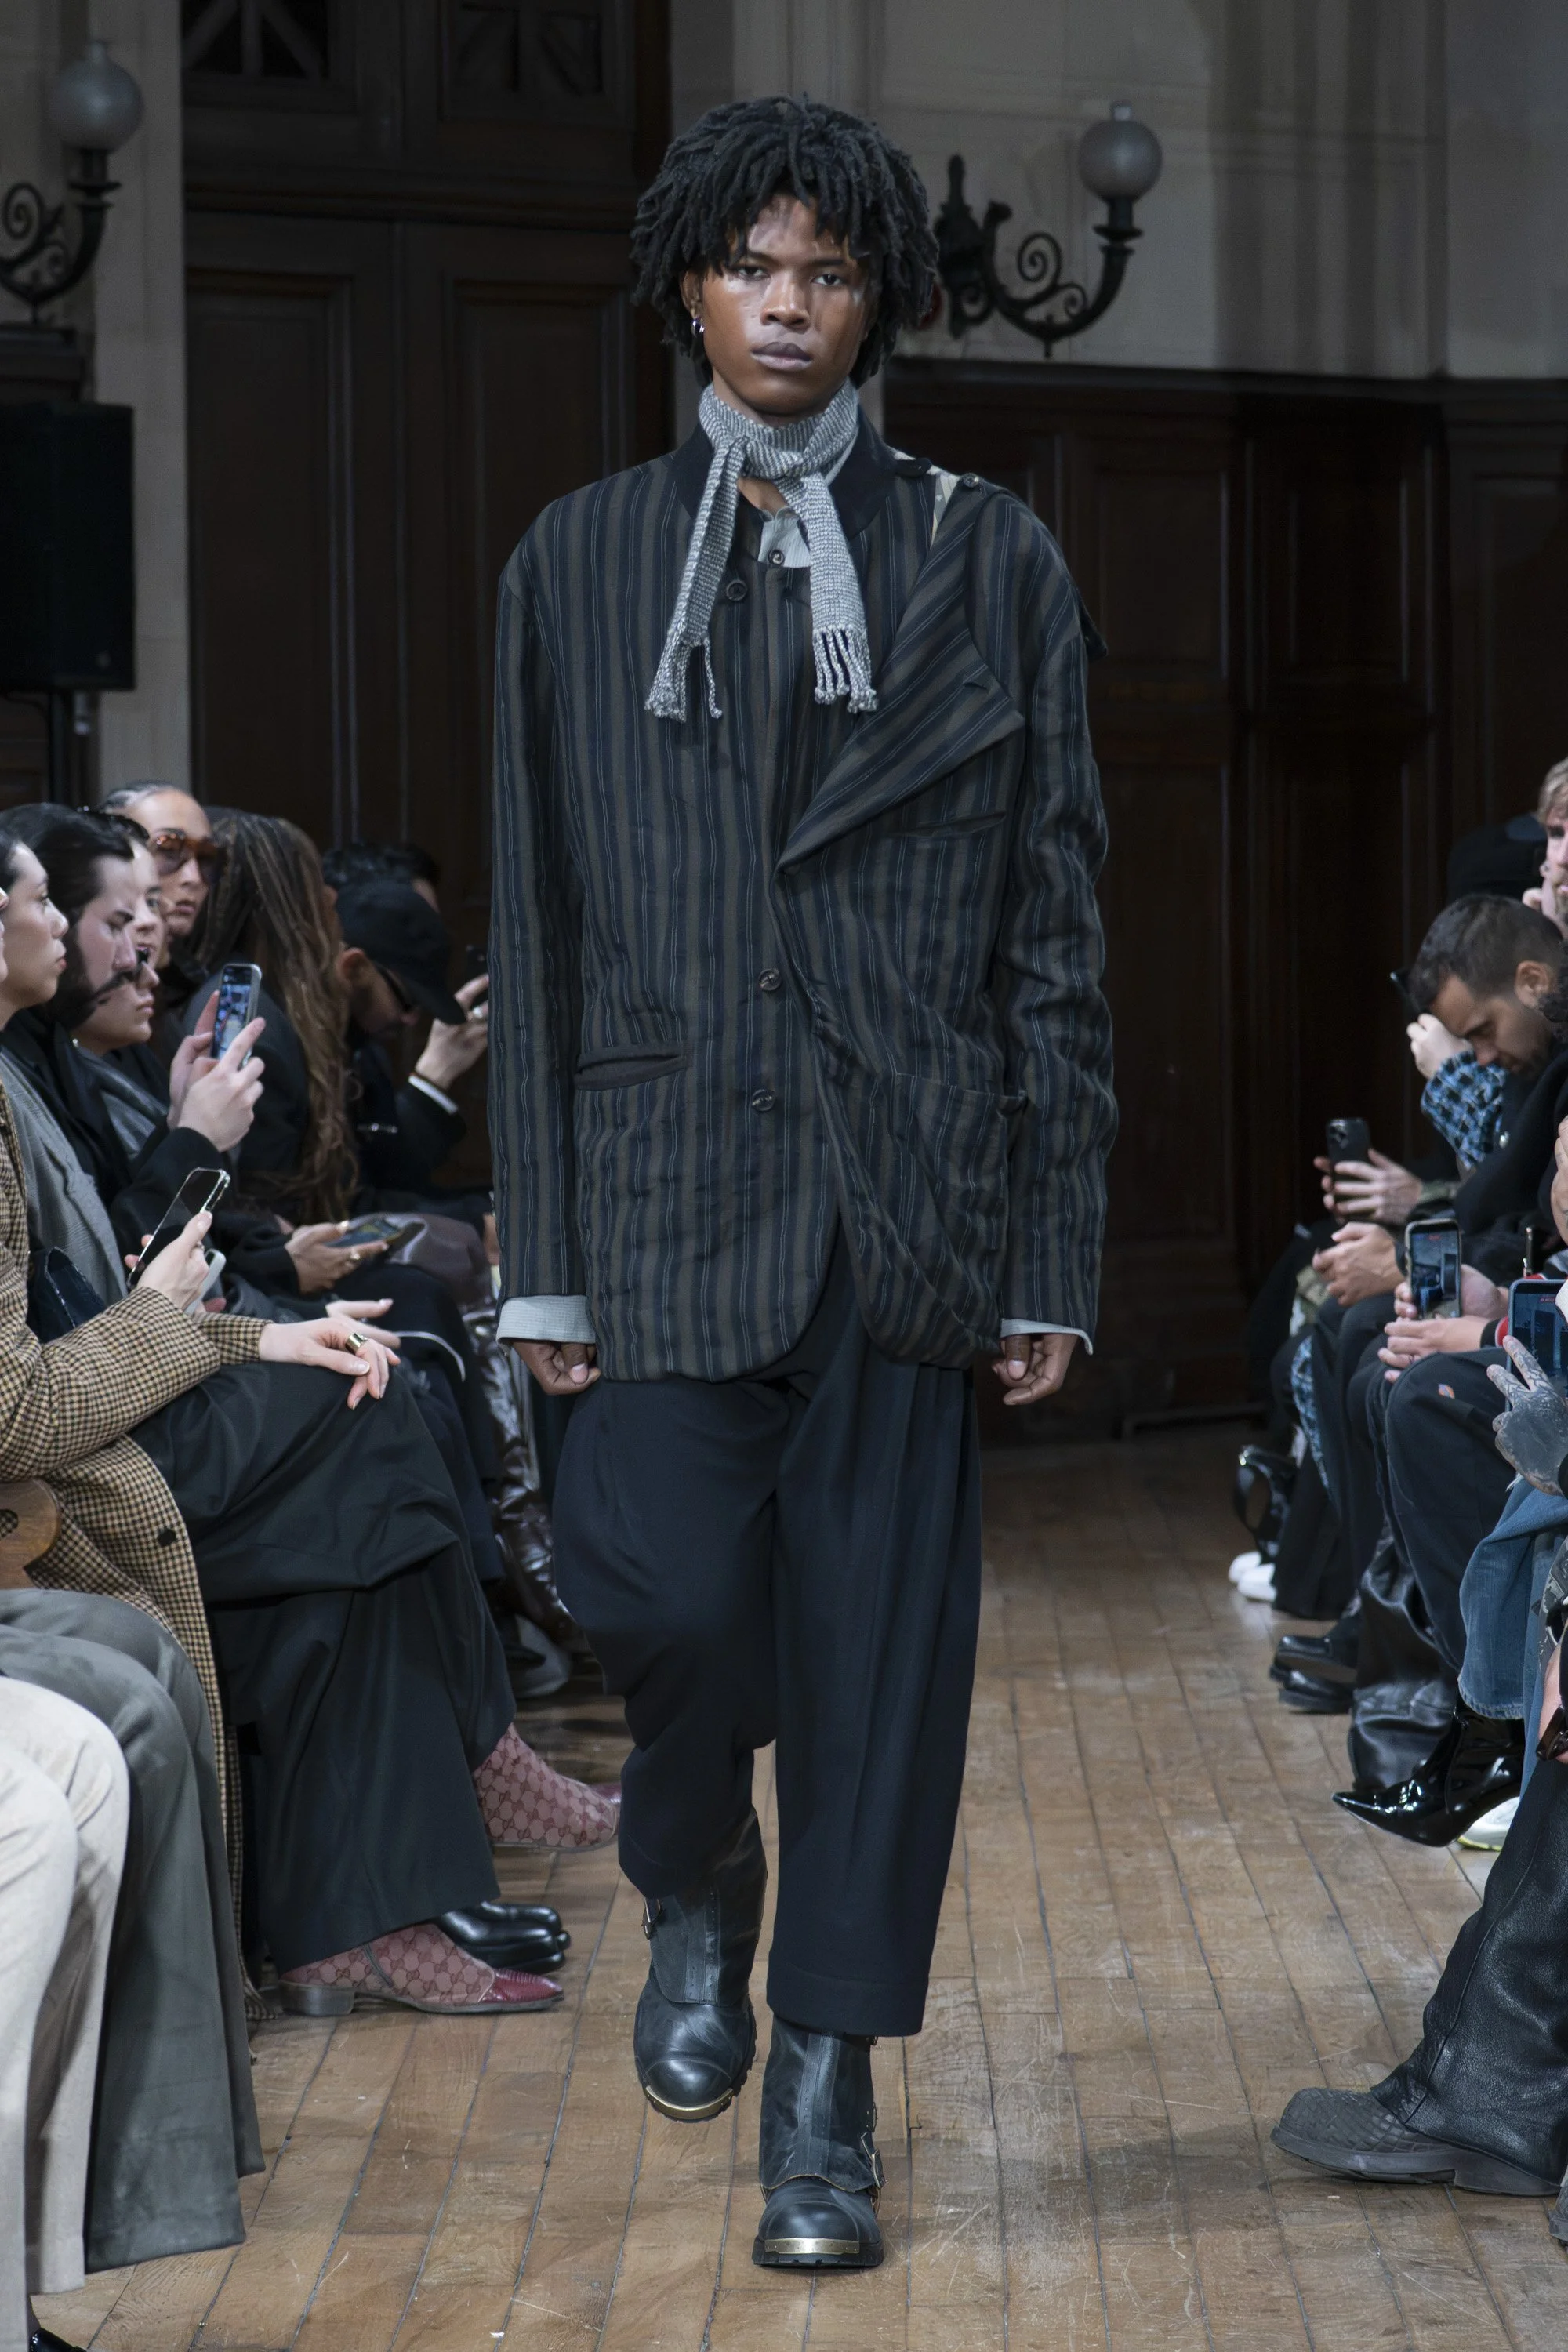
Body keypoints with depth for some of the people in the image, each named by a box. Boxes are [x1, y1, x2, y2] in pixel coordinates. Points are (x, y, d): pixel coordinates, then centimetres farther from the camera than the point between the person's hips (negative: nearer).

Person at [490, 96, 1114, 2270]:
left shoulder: (990, 564, 7)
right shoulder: (582, 564, 9)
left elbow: (1057, 924, 5)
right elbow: (536, 925, 7)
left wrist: (1052, 1253, 0)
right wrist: (545, 1251, 2)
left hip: (909, 1199, 0)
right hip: (669, 1179, 0)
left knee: (879, 1643, 2)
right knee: (661, 1583, -10)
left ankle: (826, 2098, 15)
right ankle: (696, 1894, 24)